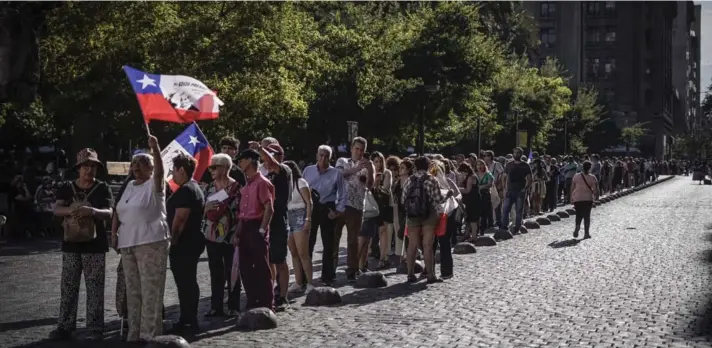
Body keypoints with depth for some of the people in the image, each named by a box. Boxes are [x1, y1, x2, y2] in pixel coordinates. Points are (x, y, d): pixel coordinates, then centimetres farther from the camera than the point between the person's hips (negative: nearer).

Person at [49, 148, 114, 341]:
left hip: (94, 245, -2)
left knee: (95, 288, -2)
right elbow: (56, 209, -5)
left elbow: (109, 213, -8)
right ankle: (65, 326, 11)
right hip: (71, 243, 3)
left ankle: (95, 328, 2)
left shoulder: (102, 188, 0)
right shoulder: (66, 187, 6)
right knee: (68, 287, 5)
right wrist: (71, 210, -27)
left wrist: (92, 211, -28)